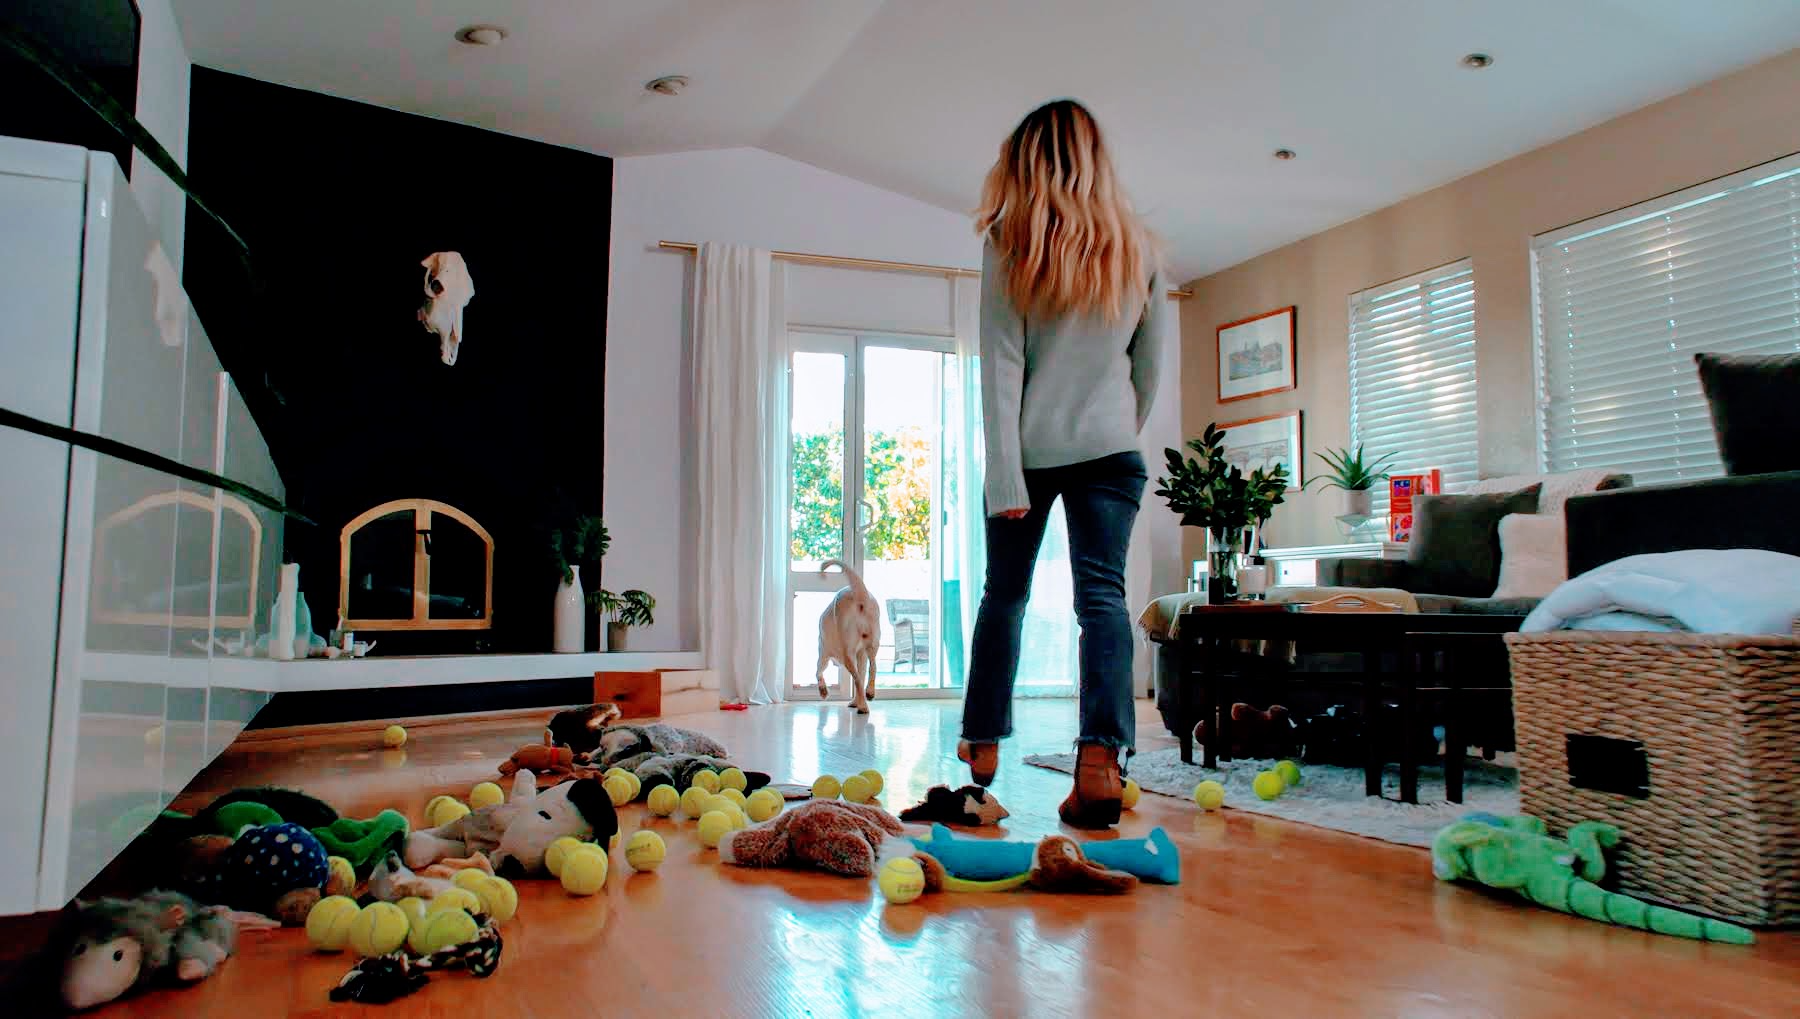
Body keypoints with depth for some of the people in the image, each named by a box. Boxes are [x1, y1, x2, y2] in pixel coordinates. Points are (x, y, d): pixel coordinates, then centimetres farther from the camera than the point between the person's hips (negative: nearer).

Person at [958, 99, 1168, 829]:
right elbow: (1150, 368, 11)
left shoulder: (1010, 246, -3)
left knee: (1004, 592, 13)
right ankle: (1102, 758, -15)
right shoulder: (1137, 249, 6)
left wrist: (1005, 475, -10)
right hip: (1109, 448, 1)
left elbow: (1001, 366, -9)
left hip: (1031, 447, -1)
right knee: (1102, 593, -3)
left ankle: (983, 743, 25)